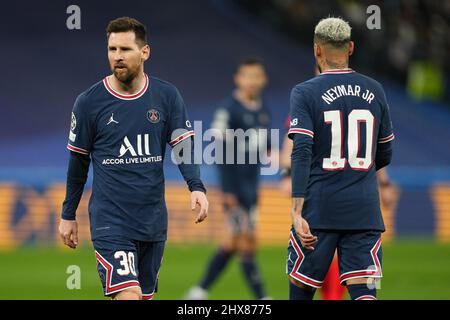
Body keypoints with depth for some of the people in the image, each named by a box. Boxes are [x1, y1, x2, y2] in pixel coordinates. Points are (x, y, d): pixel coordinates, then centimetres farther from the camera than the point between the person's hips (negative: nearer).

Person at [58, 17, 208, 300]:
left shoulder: (167, 96, 2)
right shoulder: (89, 102, -3)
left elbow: (183, 145, -1)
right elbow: (79, 161, 6)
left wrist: (196, 187, -20)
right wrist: (68, 215, 12)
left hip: (154, 221, 4)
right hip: (110, 221, -4)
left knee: (144, 296, 12)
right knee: (128, 297, -19)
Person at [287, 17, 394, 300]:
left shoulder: (305, 93, -4)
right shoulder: (374, 91, 8)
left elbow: (302, 153, -13)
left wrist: (297, 211, -16)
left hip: (319, 210, -3)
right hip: (365, 211, 3)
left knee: (301, 289, 10)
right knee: (364, 292, -4)